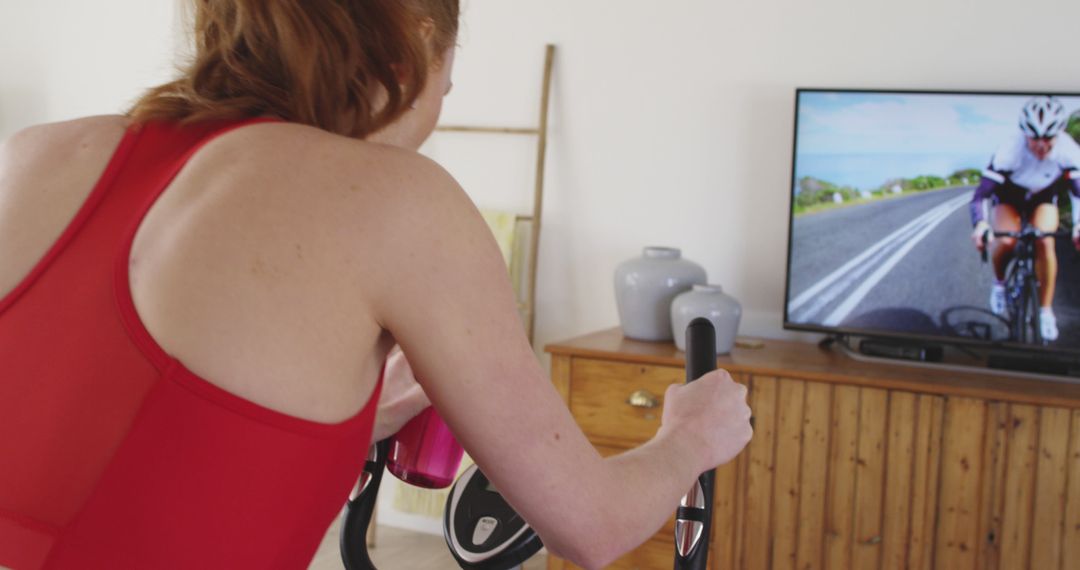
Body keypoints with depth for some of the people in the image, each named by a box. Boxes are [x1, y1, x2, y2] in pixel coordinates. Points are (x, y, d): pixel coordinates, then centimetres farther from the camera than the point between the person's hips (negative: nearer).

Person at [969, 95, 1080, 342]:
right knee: (1005, 241, -29)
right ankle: (999, 282, 4)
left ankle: (1046, 310, -10)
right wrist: (980, 226, -56)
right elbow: (981, 194, -38)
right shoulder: (1010, 151, -37)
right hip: (1008, 197, -1)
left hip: (1043, 199, 2)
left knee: (1045, 242, -25)